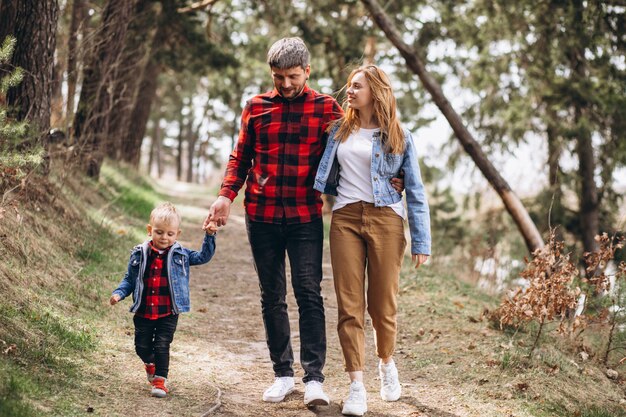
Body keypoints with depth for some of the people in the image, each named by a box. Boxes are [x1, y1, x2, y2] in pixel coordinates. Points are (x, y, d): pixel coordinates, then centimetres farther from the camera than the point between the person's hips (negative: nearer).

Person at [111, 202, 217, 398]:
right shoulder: (139, 254, 0)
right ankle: (150, 363, 44)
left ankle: (160, 380, 7)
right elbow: (129, 279, 7)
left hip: (168, 314, -2)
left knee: (162, 346, -6)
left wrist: (209, 236, -12)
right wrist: (119, 293, -8)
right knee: (142, 346, 12)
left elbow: (203, 257, 0)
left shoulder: (181, 255, 0)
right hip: (143, 312, 2)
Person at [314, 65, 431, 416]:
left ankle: (387, 363, 32)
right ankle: (357, 386, -1)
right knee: (350, 306, -4)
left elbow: (416, 191, 2)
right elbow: (327, 177, 19)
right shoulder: (339, 131, 11)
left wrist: (421, 242, -2)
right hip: (346, 218, 2)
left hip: (385, 219, -2)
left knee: (383, 305, 4)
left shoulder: (399, 137, 4)